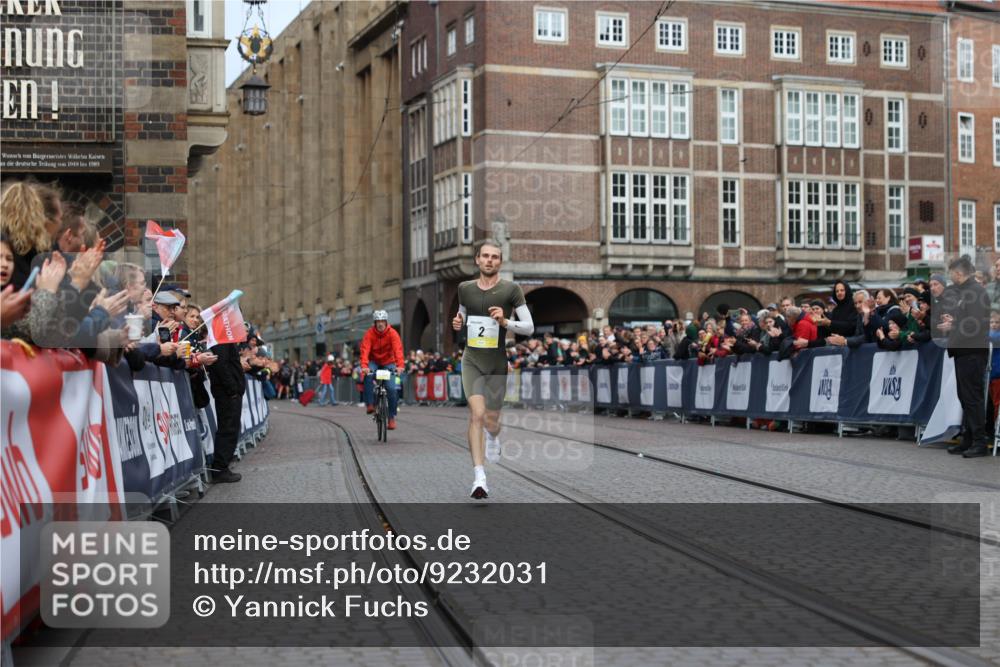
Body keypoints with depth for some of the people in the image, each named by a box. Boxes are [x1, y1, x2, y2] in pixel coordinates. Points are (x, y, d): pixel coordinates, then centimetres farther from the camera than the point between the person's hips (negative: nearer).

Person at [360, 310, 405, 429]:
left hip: (389, 362, 0)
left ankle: (392, 417, -1)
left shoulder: (392, 333, -17)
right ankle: (370, 404, -24)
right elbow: (365, 350, -28)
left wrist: (400, 365, -44)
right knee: (368, 376, -33)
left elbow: (398, 349, -29)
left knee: (391, 389, -15)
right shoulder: (369, 333, -16)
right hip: (374, 362, 0)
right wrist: (364, 366, -44)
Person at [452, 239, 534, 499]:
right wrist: (458, 323, 1)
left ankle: (493, 437, 50)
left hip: (498, 362, -1)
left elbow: (530, 327, -5)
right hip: (472, 360, 1)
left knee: (491, 421, 10)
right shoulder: (464, 288, 4)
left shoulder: (511, 290, -5)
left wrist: (505, 322, -21)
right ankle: (479, 477, -17)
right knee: (476, 414, -18)